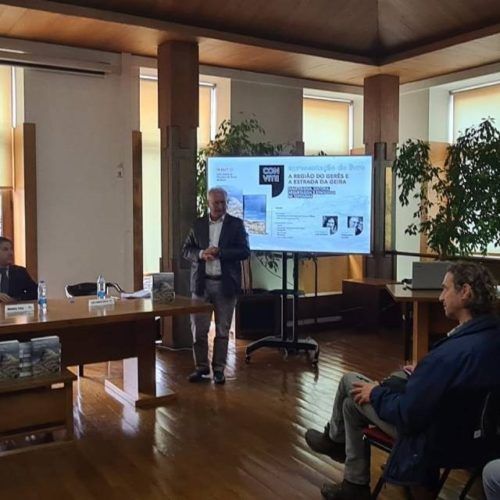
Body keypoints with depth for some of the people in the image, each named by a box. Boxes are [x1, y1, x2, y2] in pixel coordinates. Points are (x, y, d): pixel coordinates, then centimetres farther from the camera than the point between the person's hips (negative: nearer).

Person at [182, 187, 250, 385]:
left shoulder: (236, 224, 2)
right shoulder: (198, 224, 9)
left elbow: (244, 251, -6)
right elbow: (186, 250, 8)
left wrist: (219, 252, -17)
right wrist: (201, 254, -13)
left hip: (225, 284, -2)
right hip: (201, 283, 2)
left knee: (222, 330, 6)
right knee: (198, 328, 3)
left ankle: (218, 369, 17)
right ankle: (201, 367, 18)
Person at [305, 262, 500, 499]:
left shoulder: (453, 352, -36)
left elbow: (407, 414, -27)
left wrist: (376, 393, -9)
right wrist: (424, 374, 10)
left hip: (436, 440, -8)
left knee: (351, 383, 6)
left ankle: (335, 439, 37)